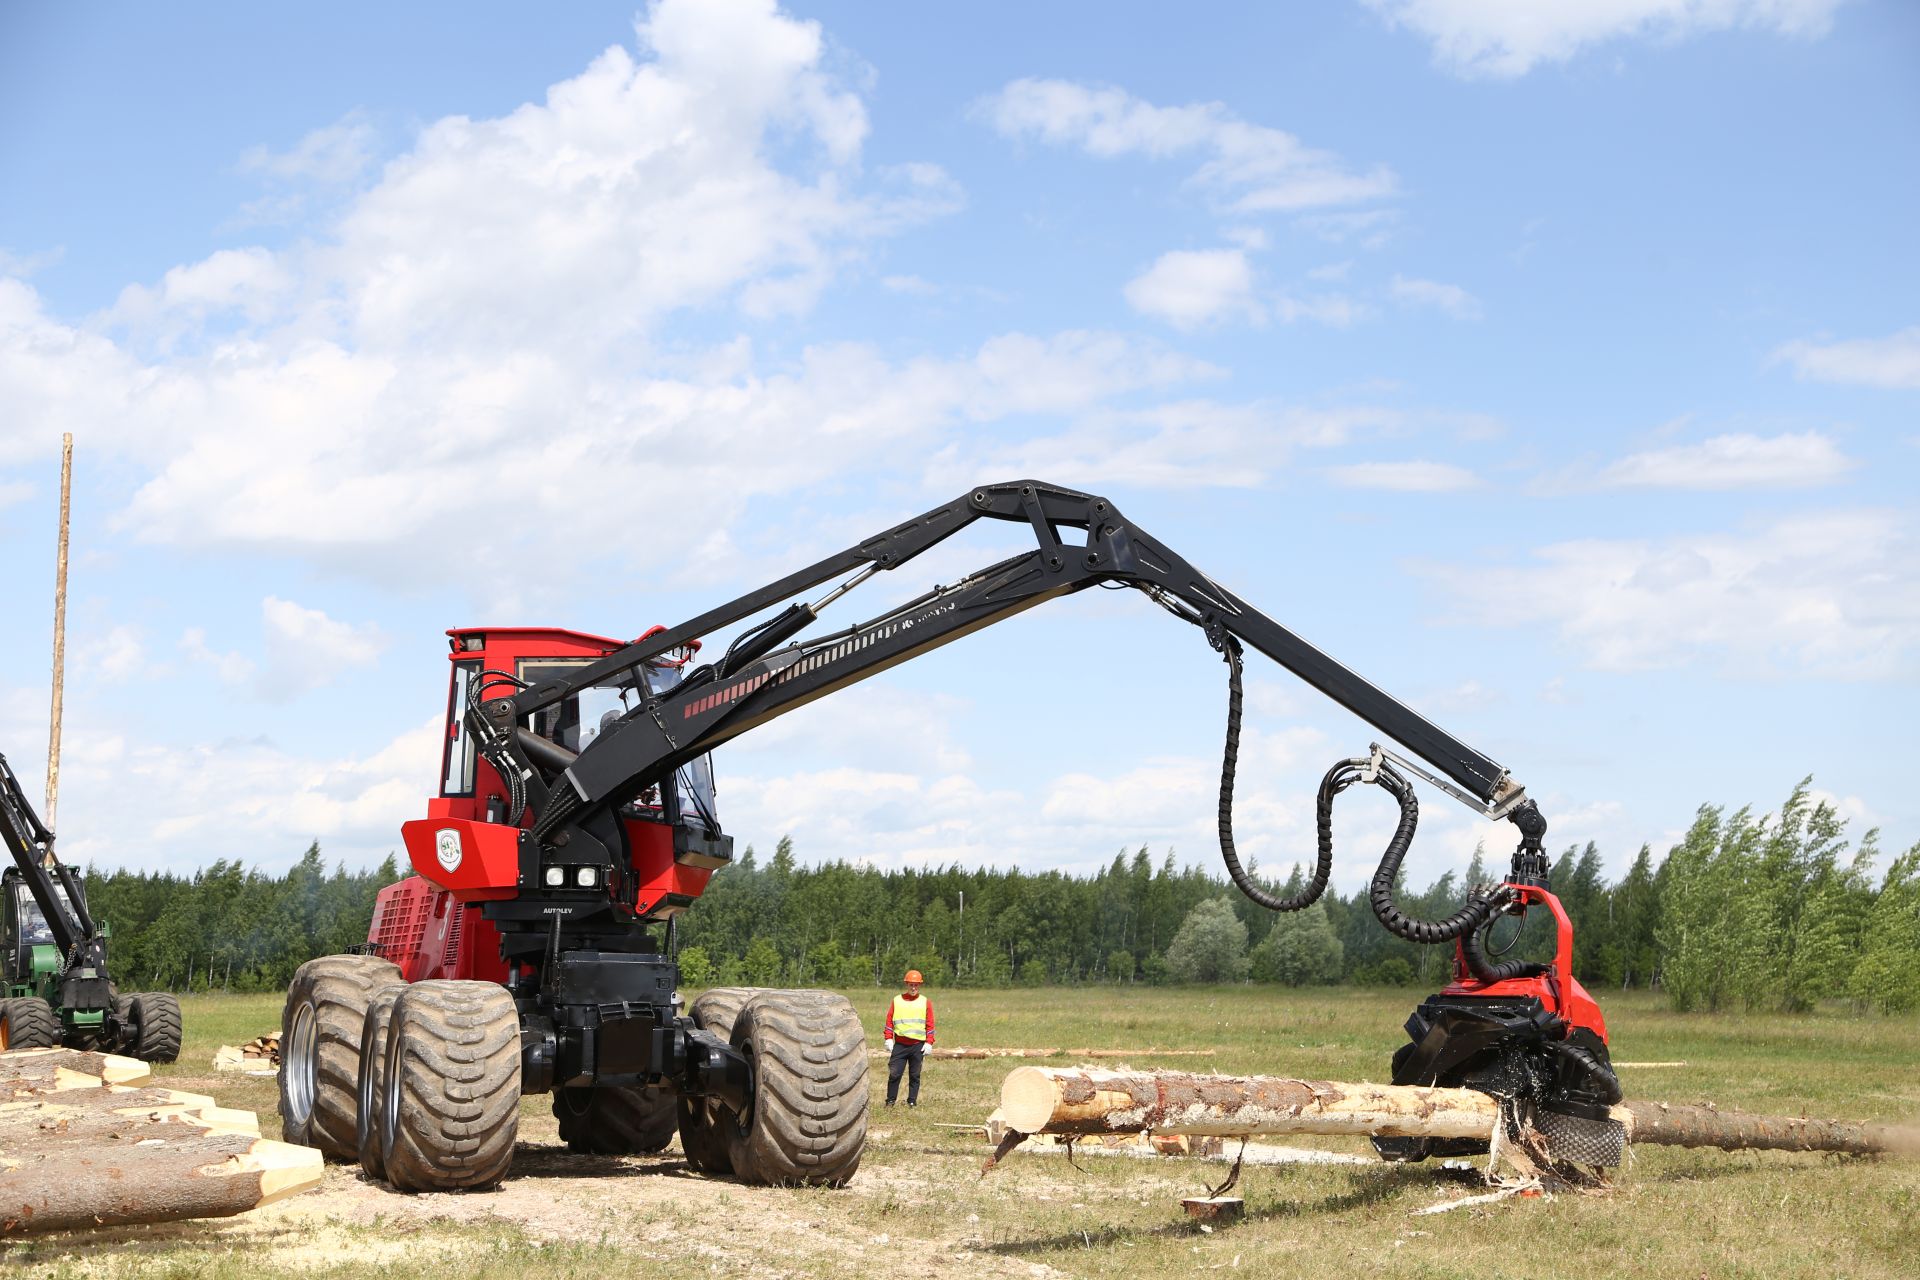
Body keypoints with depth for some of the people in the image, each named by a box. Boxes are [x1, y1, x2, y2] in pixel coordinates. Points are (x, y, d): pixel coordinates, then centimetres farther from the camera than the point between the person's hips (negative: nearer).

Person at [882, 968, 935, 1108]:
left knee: (914, 1076, 5)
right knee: (894, 1074, -4)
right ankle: (890, 1101, 6)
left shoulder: (925, 1002, 6)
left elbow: (930, 1024, 5)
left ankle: (912, 1101, 13)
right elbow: (889, 1021, 7)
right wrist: (888, 1038, -2)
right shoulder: (897, 1001, 7)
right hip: (900, 1044, 0)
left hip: (918, 1046, 0)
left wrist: (929, 1043, -3)